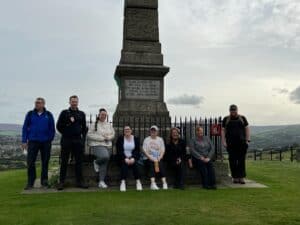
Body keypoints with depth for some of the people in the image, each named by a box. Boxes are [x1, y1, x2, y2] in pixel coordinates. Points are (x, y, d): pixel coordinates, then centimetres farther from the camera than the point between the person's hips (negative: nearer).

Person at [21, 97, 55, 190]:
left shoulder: (48, 115, 3)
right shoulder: (30, 114, 4)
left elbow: (52, 129, 5)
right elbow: (25, 128, 4)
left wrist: (50, 140, -2)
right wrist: (24, 141, -2)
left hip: (45, 142, 0)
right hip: (33, 142, 0)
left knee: (45, 162, 7)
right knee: (30, 162, -2)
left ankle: (44, 181, 20)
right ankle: (30, 182, 9)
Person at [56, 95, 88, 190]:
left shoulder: (81, 114, 12)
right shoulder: (64, 113, 5)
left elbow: (84, 128, 12)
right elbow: (58, 126, 4)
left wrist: (83, 139, 3)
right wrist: (65, 134, -3)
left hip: (78, 141, 2)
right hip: (66, 141, -2)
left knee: (79, 161, 4)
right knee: (64, 162, 2)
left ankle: (80, 181, 11)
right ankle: (61, 182, 9)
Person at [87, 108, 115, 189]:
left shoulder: (109, 125, 13)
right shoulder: (95, 124, -3)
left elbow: (113, 134, 15)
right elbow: (89, 135, -8)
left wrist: (108, 137, -7)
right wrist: (101, 138, -13)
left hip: (108, 146, 5)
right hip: (97, 145, -5)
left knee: (104, 164, 3)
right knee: (105, 156, -32)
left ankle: (101, 182, 11)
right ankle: (96, 162, 3)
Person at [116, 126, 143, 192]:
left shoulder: (136, 139, 7)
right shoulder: (120, 139, 3)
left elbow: (137, 151, 0)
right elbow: (119, 151, -5)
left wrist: (133, 158, -18)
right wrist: (125, 159, -20)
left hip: (133, 157, 1)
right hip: (123, 158, -1)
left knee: (135, 163, -31)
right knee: (124, 164, -33)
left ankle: (138, 182, -29)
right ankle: (123, 182, -39)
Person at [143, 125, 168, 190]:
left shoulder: (160, 139, 14)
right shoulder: (146, 139, 7)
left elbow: (162, 150, 7)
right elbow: (144, 150, -1)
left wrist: (159, 158, -10)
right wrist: (150, 158, -14)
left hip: (158, 159, 2)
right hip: (150, 159, -2)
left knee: (161, 166, -25)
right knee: (152, 165, -29)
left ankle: (164, 183, -29)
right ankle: (153, 184, -36)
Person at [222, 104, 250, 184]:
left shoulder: (242, 118, 8)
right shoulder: (226, 119, 8)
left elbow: (247, 129, 7)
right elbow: (223, 130, 6)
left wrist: (247, 140, -2)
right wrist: (224, 142, -3)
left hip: (241, 143, 0)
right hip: (230, 143, 0)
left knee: (242, 160, -2)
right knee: (232, 161, 1)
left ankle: (242, 177, 2)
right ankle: (235, 177, 9)